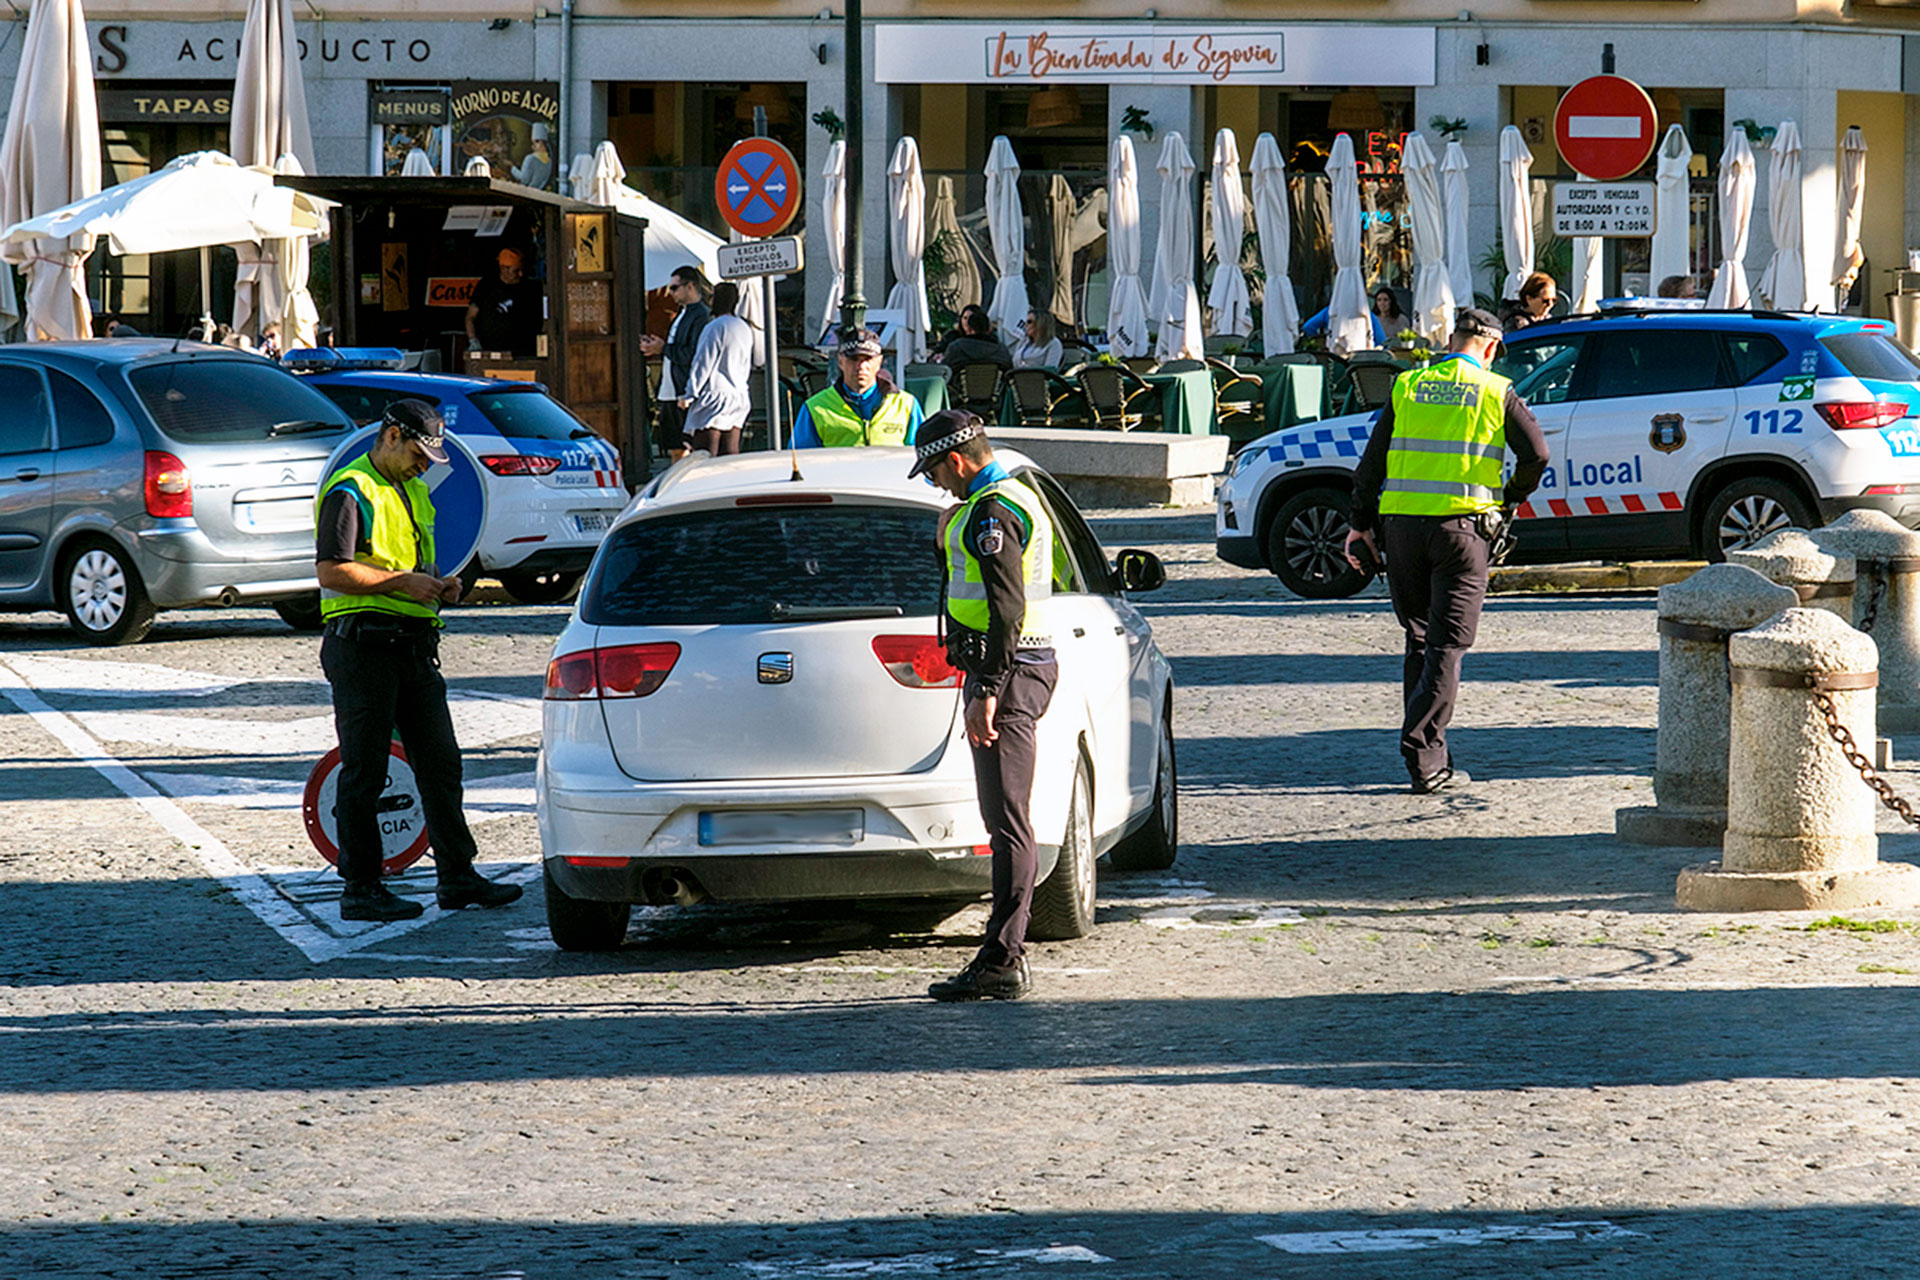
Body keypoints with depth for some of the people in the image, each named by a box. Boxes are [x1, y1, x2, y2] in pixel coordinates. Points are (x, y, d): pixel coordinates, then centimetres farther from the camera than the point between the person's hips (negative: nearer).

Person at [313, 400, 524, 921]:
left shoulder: (413, 492, 21)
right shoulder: (350, 492, -9)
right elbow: (332, 571, -18)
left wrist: (438, 585, 10)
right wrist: (402, 583, -17)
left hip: (414, 645, 9)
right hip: (364, 646, -9)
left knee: (440, 763, 8)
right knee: (364, 774, -4)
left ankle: (457, 876, 13)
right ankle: (361, 890, 1)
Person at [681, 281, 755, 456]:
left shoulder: (715, 327, -12)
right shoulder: (745, 329, 12)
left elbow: (703, 364, -12)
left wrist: (690, 395, -8)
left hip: (714, 396, -8)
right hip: (739, 395, 8)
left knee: (706, 456, -9)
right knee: (730, 455, 7)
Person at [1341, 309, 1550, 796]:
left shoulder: (1408, 386, 9)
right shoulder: (1496, 392, 1)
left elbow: (1372, 459, 6)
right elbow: (1536, 454, -5)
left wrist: (1361, 523, 12)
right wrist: (1510, 499, 13)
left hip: (1402, 525, 3)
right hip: (1461, 526, -3)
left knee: (1420, 641, 15)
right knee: (1447, 646, -2)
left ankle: (1432, 759, 14)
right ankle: (1421, 753, -15)